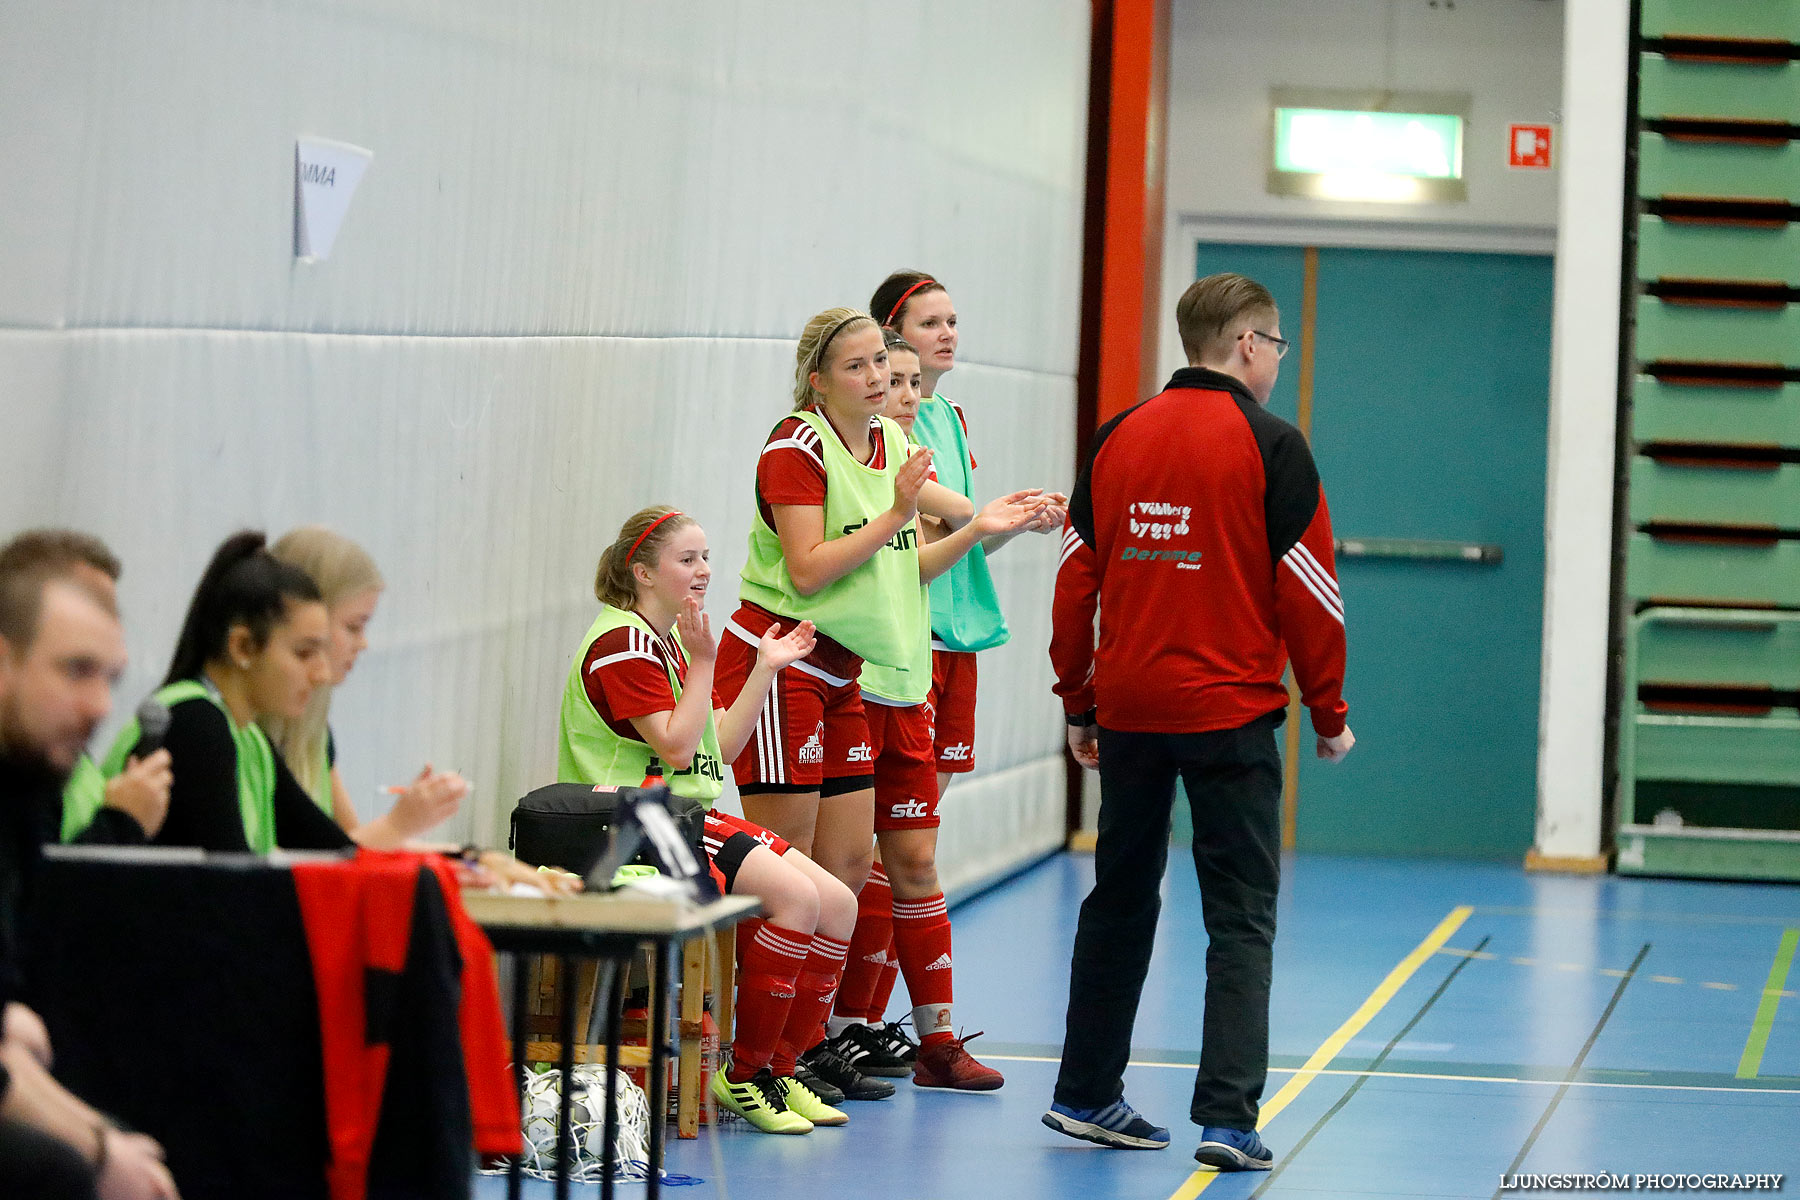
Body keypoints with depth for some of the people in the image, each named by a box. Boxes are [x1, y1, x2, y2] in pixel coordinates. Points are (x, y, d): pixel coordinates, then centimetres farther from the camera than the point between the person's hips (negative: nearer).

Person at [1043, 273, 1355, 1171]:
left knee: (1120, 903, 17)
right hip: (1230, 719, -5)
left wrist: (1078, 702, 18)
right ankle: (1226, 1117, -8)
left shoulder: (1118, 439, 6)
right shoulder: (1271, 446, -8)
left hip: (1128, 715, 5)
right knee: (1241, 923, 0)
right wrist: (1329, 712, 3)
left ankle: (1086, 1096, 23)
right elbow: (1308, 591, -7)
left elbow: (1078, 576, 9)